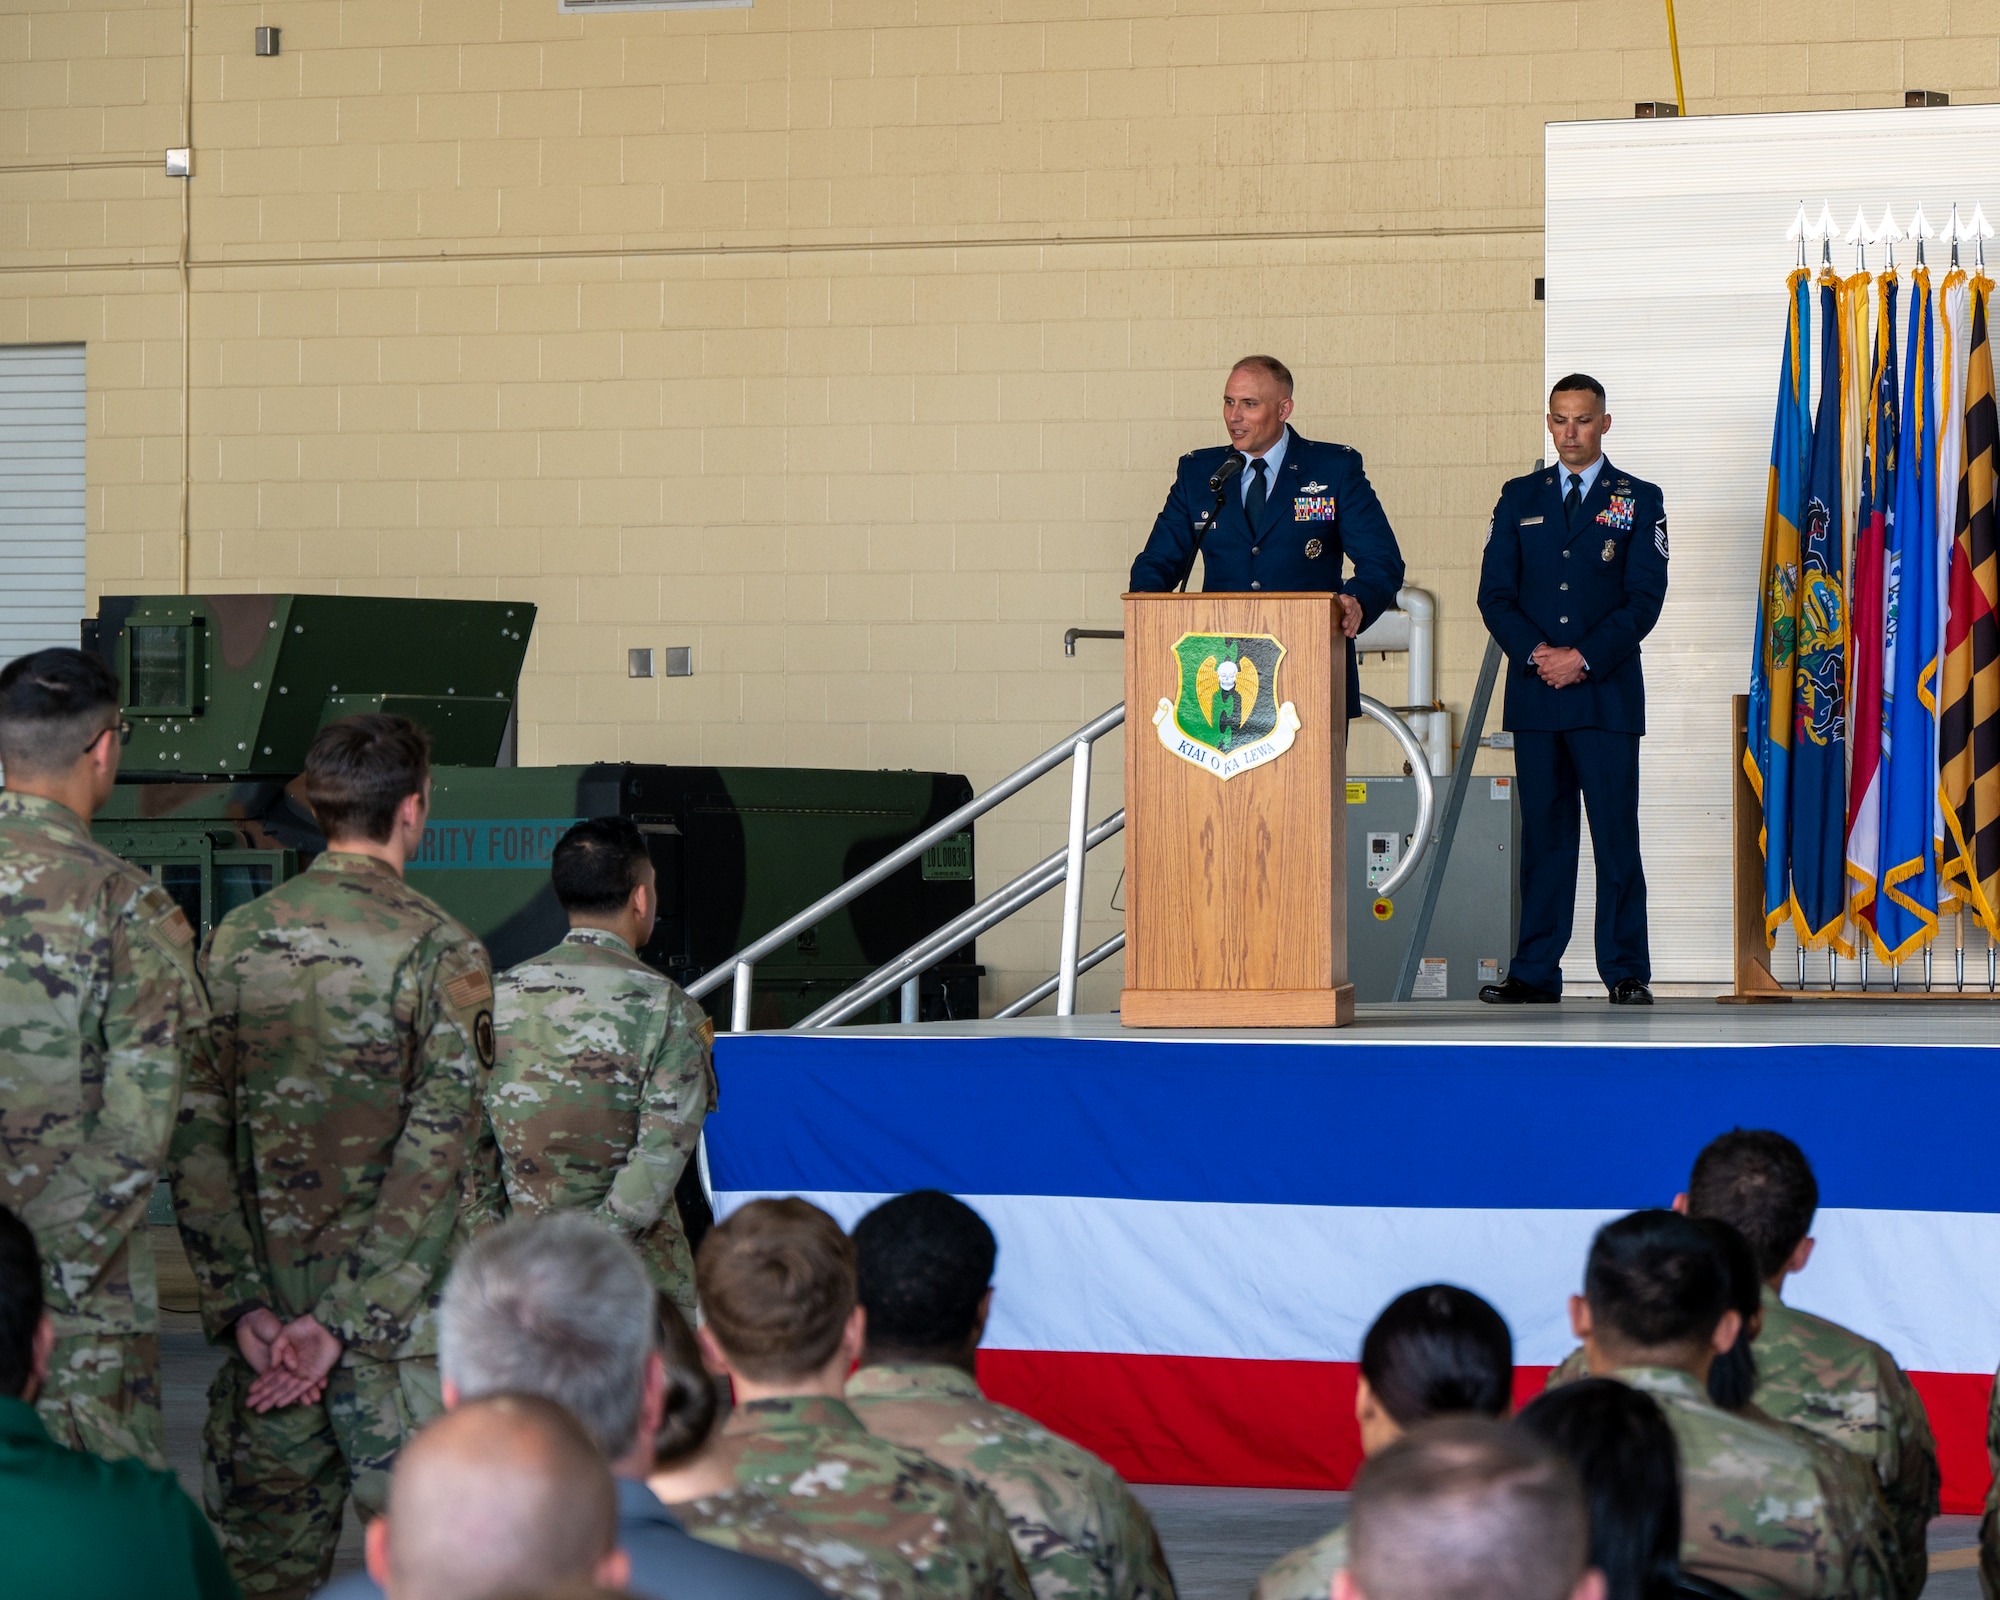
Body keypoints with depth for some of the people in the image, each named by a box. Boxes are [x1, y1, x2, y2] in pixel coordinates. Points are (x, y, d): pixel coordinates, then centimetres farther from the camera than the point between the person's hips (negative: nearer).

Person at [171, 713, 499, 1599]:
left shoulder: (235, 939, 4)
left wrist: (241, 1307, -2)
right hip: (401, 1310, -4)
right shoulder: (439, 952, -9)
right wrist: (344, 1322, -15)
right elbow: (436, 1153, -16)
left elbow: (196, 1134, 0)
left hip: (266, 1306, 4)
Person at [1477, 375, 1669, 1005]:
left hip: (1607, 692, -2)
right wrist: (1535, 653, -9)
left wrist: (1584, 658, -11)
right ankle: (1535, 972, 6)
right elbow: (1494, 592, 7)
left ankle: (1625, 973, 1)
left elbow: (1645, 597, -2)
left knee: (1616, 836, -3)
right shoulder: (1519, 498, 13)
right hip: (1535, 693, 2)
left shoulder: (1639, 500, 6)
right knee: (1544, 835, 4)